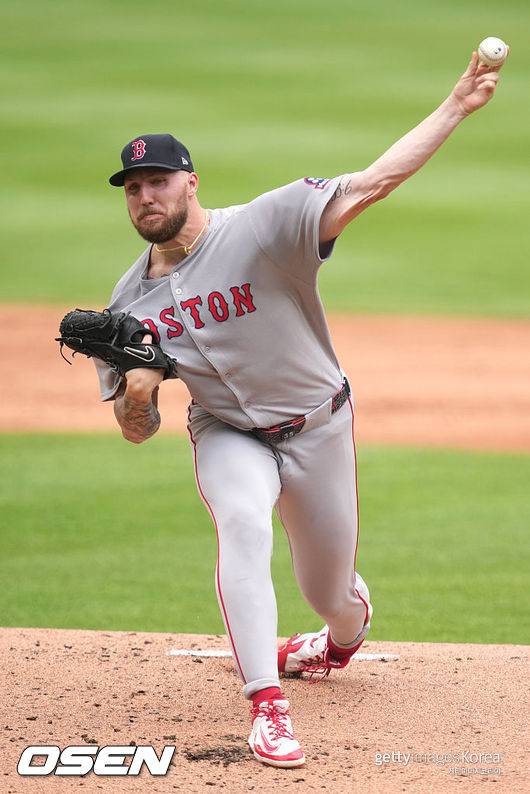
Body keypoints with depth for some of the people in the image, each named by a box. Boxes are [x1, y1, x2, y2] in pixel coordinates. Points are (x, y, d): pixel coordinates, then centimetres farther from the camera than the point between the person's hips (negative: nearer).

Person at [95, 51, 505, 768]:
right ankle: (267, 708, -34)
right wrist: (136, 392, -25)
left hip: (317, 427, -1)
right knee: (243, 523, -32)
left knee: (329, 592, 11)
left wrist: (457, 106, -39)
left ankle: (348, 628, 52)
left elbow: (372, 184, -30)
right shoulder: (130, 301, -7)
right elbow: (137, 431, 0)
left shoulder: (262, 226, -21)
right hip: (227, 435, 1)